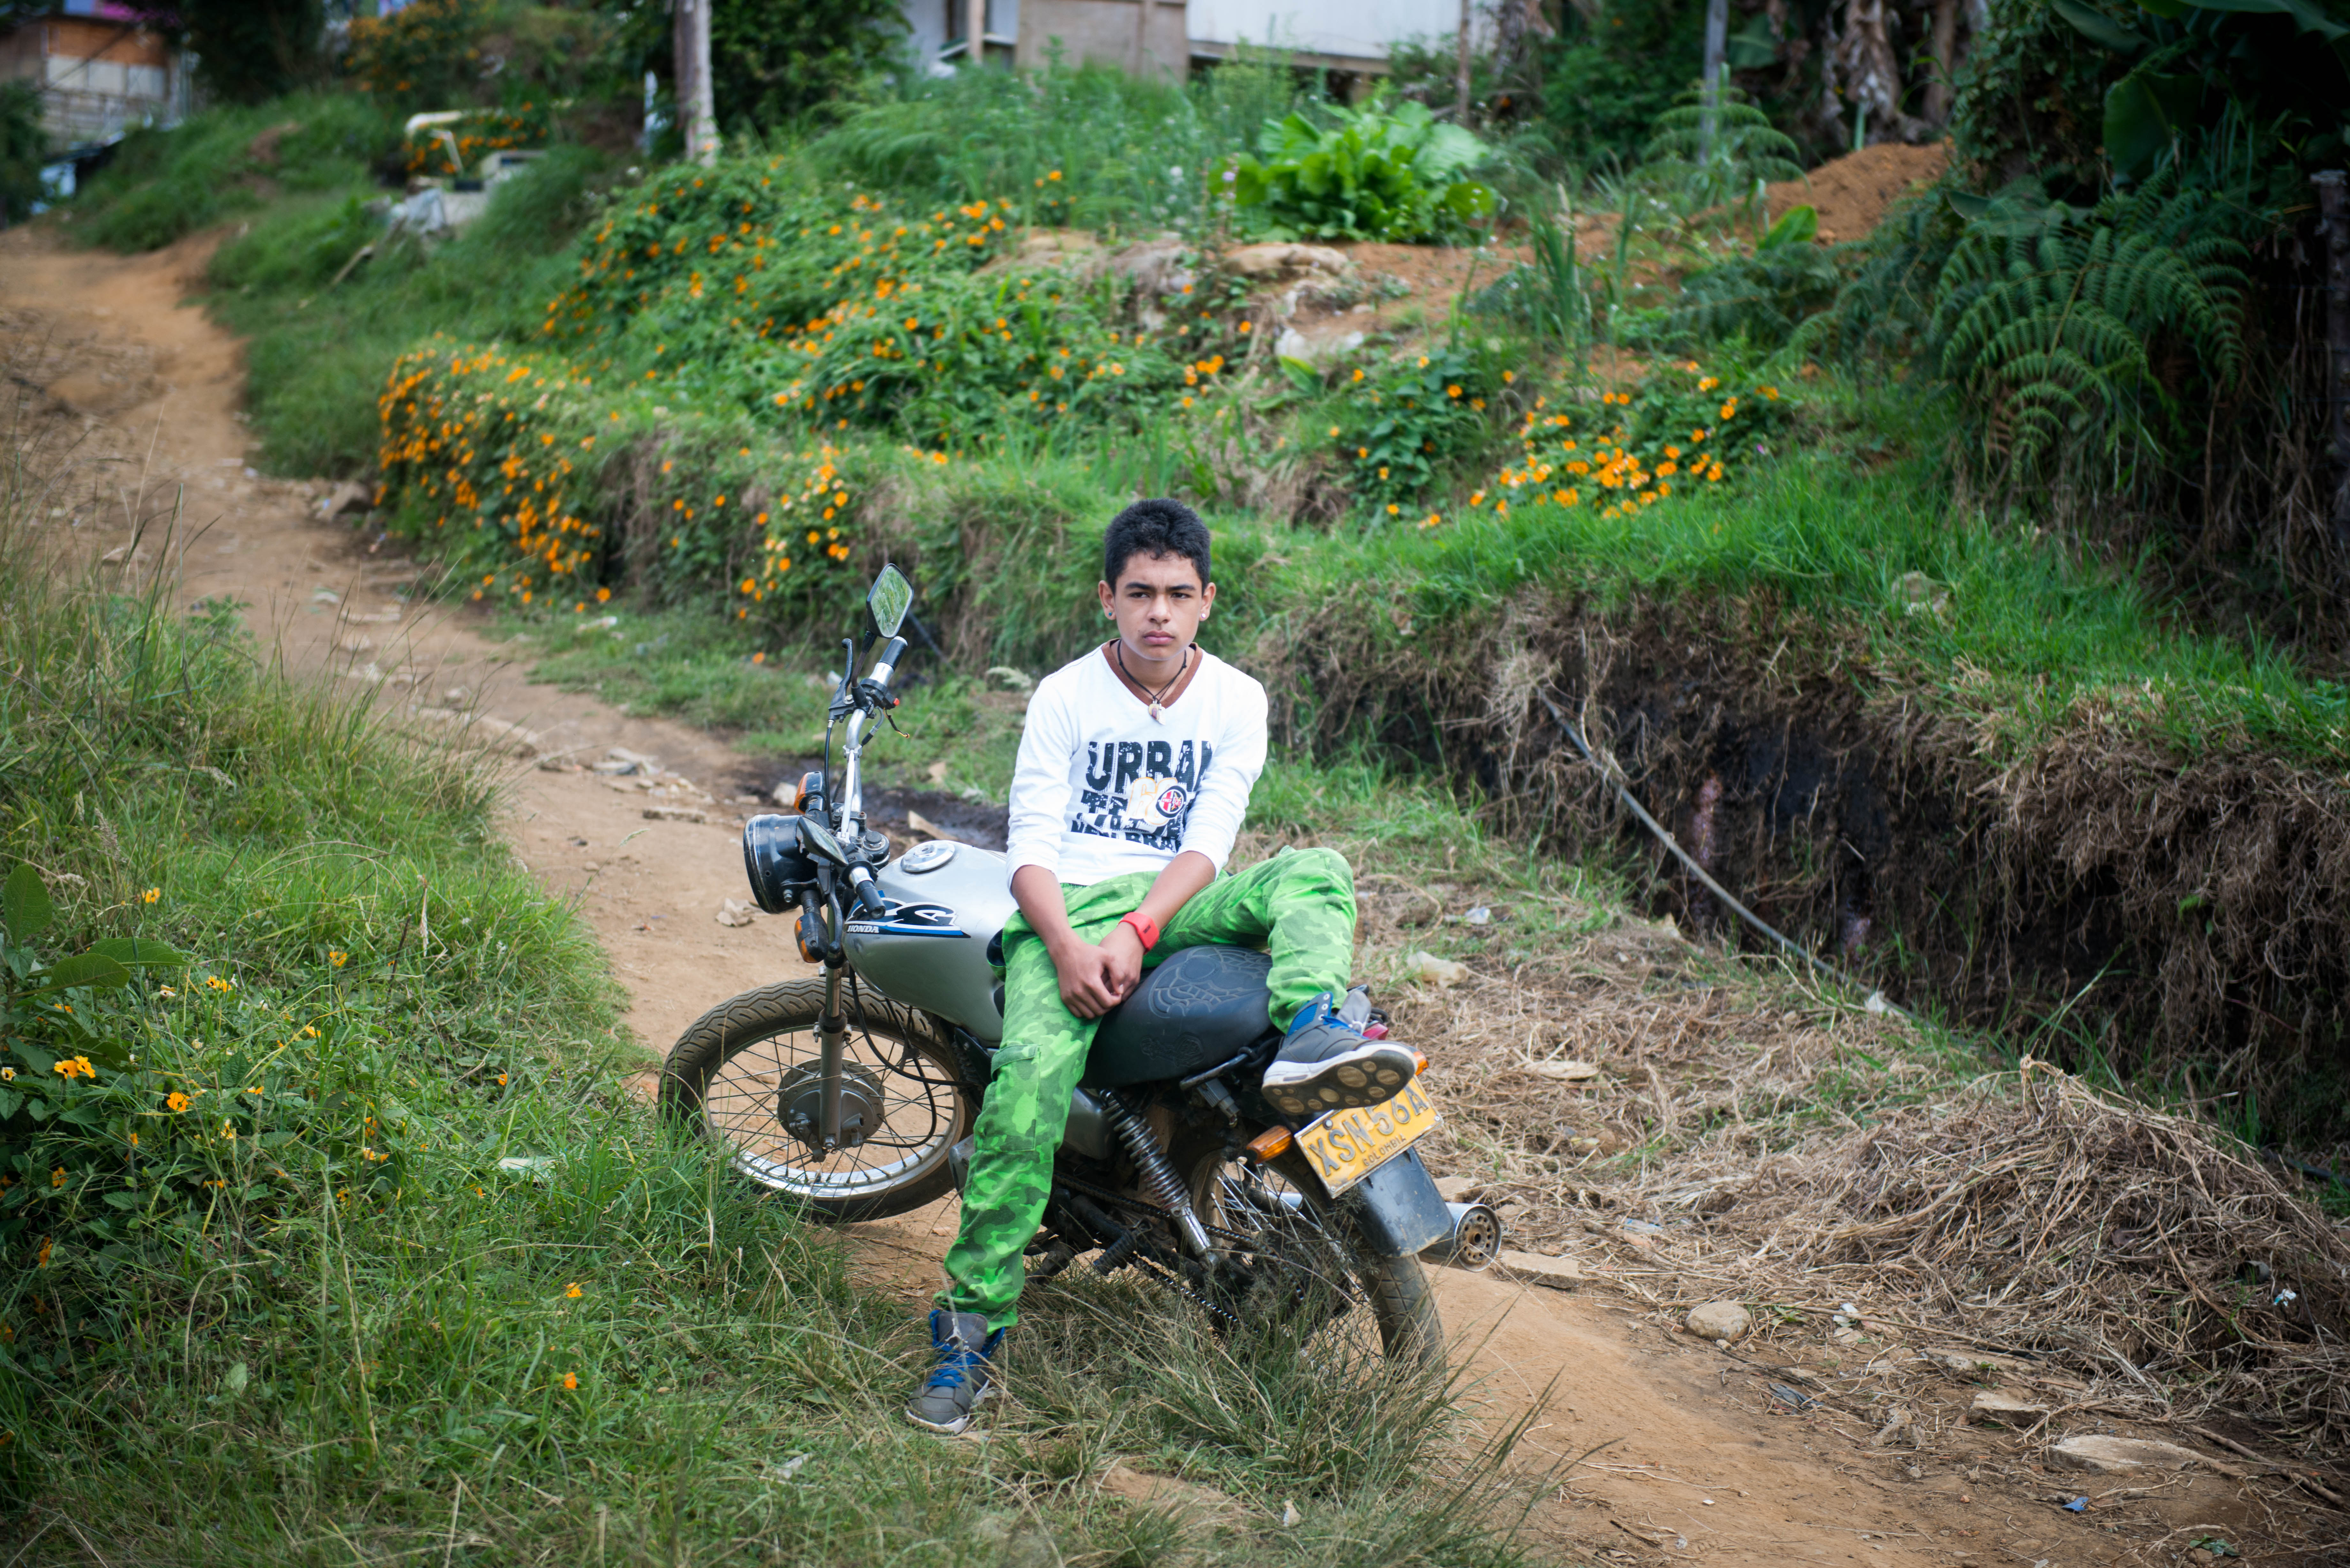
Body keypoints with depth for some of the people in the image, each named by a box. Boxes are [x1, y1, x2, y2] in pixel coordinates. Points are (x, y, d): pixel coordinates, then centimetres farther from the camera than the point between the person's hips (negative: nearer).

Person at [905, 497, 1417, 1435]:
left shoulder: (1236, 702, 7)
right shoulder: (1065, 697, 4)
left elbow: (1207, 844, -2)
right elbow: (1031, 847, -3)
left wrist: (1134, 933, -20)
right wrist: (1067, 946, -22)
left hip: (1178, 902, 2)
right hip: (1068, 907, -2)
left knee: (1315, 872, -23)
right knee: (1032, 1071, -29)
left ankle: (1309, 1040, -49)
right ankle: (974, 1324, -25)